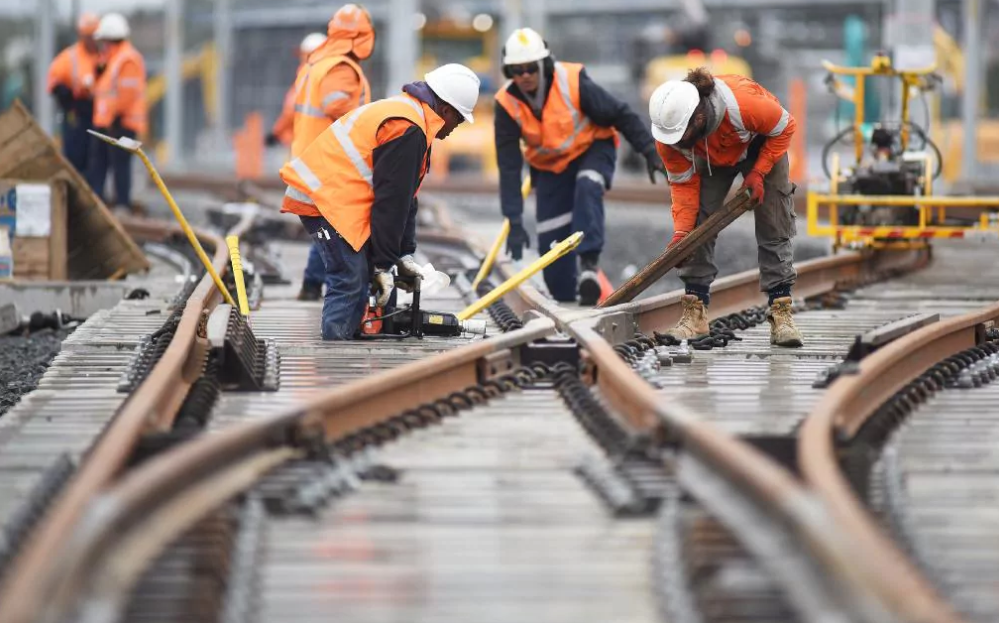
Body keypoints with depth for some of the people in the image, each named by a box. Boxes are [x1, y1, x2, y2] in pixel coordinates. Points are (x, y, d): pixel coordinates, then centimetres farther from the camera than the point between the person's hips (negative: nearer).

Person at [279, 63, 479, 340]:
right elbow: (391, 202, -16)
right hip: (325, 199, -11)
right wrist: (384, 264, -11)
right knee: (350, 282, -15)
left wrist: (403, 255, 21)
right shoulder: (407, 129, -17)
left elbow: (405, 196, 22)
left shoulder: (407, 113, 18)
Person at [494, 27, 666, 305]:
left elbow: (621, 115, -16)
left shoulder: (572, 82, -28)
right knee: (551, 241, -3)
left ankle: (590, 262, -37)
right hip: (549, 166, 3)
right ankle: (565, 302, 16)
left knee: (587, 187, -36)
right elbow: (509, 168, -18)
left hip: (592, 149, -3)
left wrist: (649, 151, -16)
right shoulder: (507, 105, -20)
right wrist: (515, 222, -21)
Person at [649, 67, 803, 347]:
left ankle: (781, 313, -7)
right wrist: (681, 232, -27)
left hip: (762, 147, -2)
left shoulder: (742, 104, -44)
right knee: (698, 226, -11)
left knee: (774, 229, -9)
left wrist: (758, 173, -25)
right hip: (710, 160, 3)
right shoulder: (668, 131, -32)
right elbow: (683, 183, -18)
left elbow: (784, 127, -23)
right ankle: (695, 313, -6)